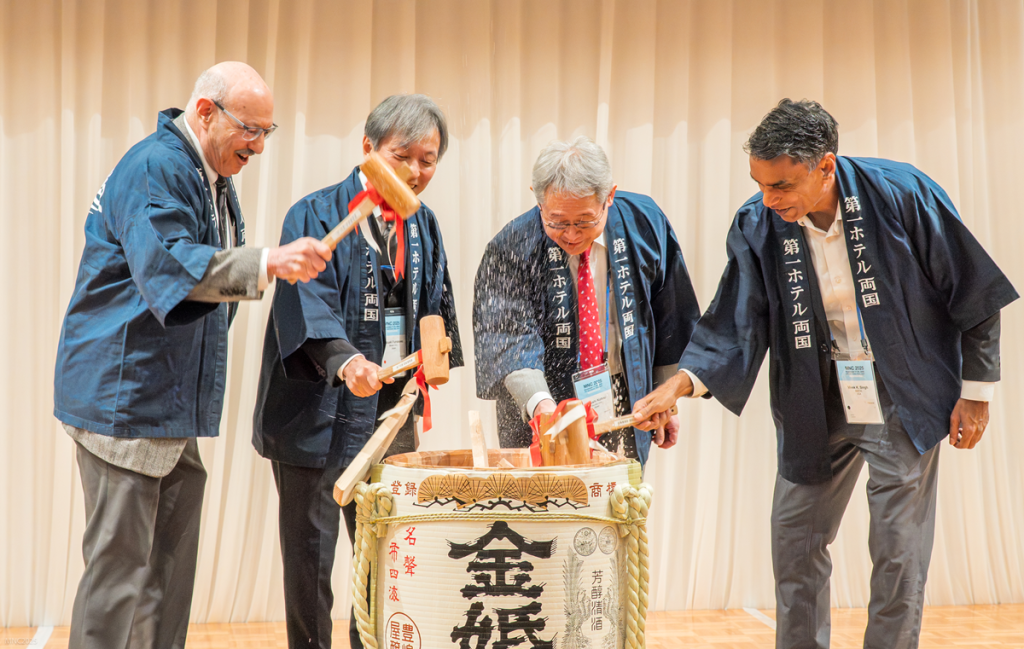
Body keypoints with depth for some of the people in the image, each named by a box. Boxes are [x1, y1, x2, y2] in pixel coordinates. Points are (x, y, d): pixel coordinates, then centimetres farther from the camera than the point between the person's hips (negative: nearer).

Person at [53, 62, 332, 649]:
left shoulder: (215, 180, 18)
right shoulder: (154, 168, -13)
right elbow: (167, 265, -29)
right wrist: (267, 263, -40)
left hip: (174, 404, 10)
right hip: (124, 397, -10)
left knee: (172, 567, 12)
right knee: (120, 566, -7)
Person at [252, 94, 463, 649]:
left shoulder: (422, 226, 10)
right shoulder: (316, 215, -9)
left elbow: (434, 307, 19)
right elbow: (309, 304, -22)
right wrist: (345, 361, -38)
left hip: (390, 412, 6)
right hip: (319, 412, -5)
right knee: (310, 558, 2)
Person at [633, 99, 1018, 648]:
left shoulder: (902, 195, -19)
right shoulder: (757, 226, -10)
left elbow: (973, 294, -9)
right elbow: (735, 325, -8)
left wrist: (975, 391, -6)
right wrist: (677, 386, -24)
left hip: (903, 403, -3)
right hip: (817, 407, 4)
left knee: (898, 552, 3)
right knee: (794, 541, 11)